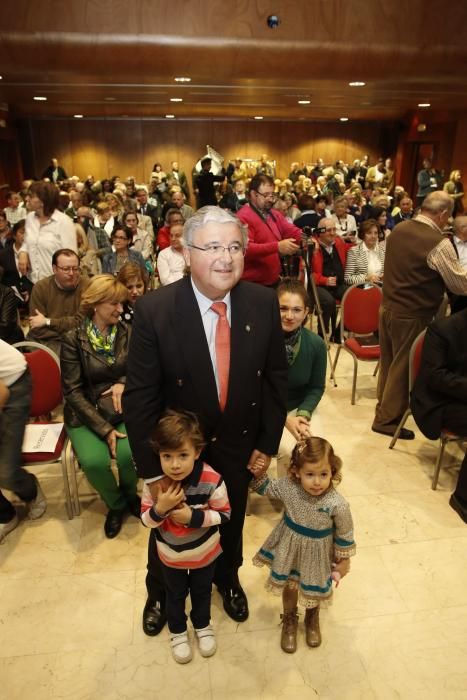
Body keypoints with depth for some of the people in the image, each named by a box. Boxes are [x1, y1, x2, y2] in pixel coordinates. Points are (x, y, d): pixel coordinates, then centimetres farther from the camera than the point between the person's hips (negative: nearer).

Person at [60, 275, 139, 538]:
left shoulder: (128, 333, 0)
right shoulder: (73, 339, -7)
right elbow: (73, 391, -9)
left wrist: (124, 382, -15)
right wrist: (104, 428, -17)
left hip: (123, 410, 1)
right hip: (86, 415, -1)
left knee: (129, 453, -26)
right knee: (94, 461, -27)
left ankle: (129, 494, 13)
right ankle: (116, 504, 8)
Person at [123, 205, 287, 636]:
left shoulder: (263, 303, -15)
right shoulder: (154, 310, -24)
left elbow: (276, 377, -4)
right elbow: (139, 396, -18)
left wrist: (268, 440, -3)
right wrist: (151, 468, -14)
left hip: (239, 443, 2)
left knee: (231, 520, 26)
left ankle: (227, 578, 60)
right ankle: (161, 592, 57)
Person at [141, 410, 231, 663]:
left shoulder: (211, 480, -33)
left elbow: (224, 514, -20)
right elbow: (145, 519, -16)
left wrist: (193, 516, -33)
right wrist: (160, 508, -37)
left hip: (204, 552, -1)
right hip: (170, 554, 1)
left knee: (202, 592, 28)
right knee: (175, 595, 27)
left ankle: (203, 626, 58)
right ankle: (177, 632, 56)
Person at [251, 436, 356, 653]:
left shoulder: (337, 504, -31)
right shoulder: (288, 487, -26)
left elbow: (345, 534, -13)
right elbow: (265, 488, -6)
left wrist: (343, 560, -1)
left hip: (317, 552, -1)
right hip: (290, 547, 1)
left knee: (314, 590, 25)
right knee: (289, 586, 21)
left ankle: (312, 619, 60)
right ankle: (289, 621, 54)